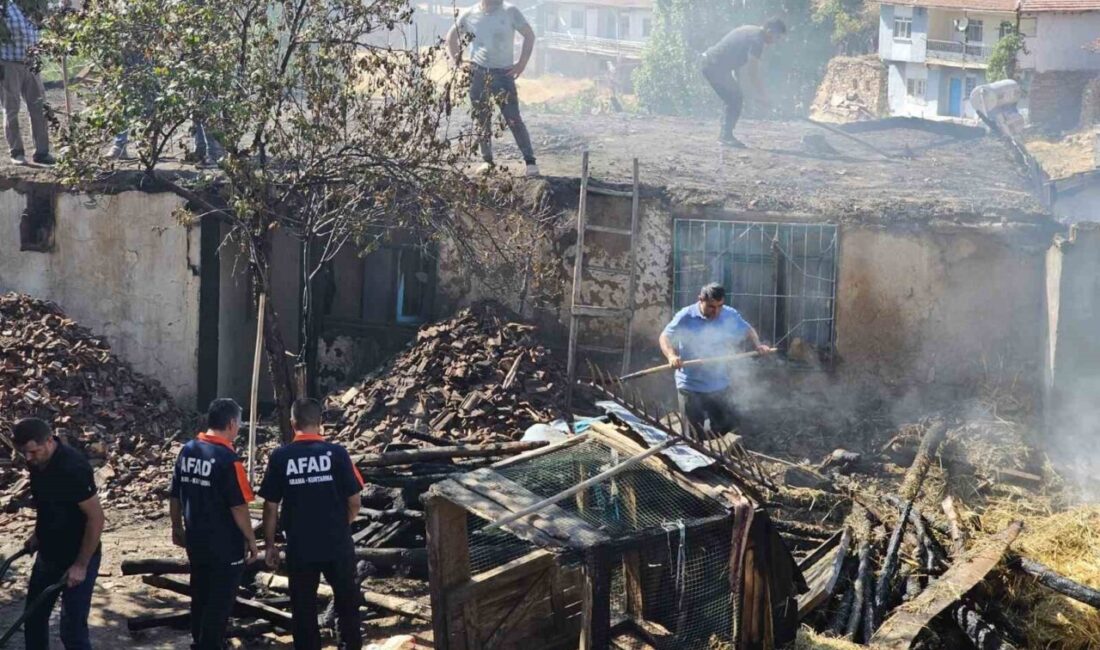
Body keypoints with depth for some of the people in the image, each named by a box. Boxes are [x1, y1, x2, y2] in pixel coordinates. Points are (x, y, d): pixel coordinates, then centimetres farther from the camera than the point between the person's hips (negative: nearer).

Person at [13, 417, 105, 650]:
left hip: (77, 559, -8)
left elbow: (96, 517, -24)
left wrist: (81, 565, -21)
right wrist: (38, 535, 9)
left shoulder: (73, 468, -27)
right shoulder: (38, 463, -2)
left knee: (72, 629, -5)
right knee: (33, 619, 17)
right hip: (48, 555, 8)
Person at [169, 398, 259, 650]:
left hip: (195, 540, 7)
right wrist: (251, 541, -7)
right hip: (224, 545, -7)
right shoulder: (227, 458, -20)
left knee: (200, 597, 20)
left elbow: (175, 495, 9)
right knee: (219, 602, 3)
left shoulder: (187, 450, 1)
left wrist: (177, 528, 21)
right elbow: (238, 507, -18)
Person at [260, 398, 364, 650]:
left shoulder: (280, 457, -7)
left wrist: (270, 544, 7)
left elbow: (271, 506, -4)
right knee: (347, 600, 17)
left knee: (303, 607, 10)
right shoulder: (336, 453, -9)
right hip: (337, 544, 0)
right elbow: (354, 501, -5)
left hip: (299, 547, 0)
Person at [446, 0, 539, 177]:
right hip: (477, 73, 3)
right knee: (481, 120, 6)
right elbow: (451, 37, 17)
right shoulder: (469, 15, 3)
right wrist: (458, 62, 8)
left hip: (503, 72, -3)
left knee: (513, 120, -8)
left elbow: (529, 35, 4)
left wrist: (522, 63, -3)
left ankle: (530, 161, -5)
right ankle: (487, 161, 16)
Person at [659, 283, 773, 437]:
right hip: (691, 388, -3)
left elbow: (747, 331, 13)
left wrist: (757, 345, -8)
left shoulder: (730, 316, -4)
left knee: (727, 430, 14)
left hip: (720, 386, 3)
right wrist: (671, 356, -28)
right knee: (694, 437, 4)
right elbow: (665, 337, -8)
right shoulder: (685, 317, -13)